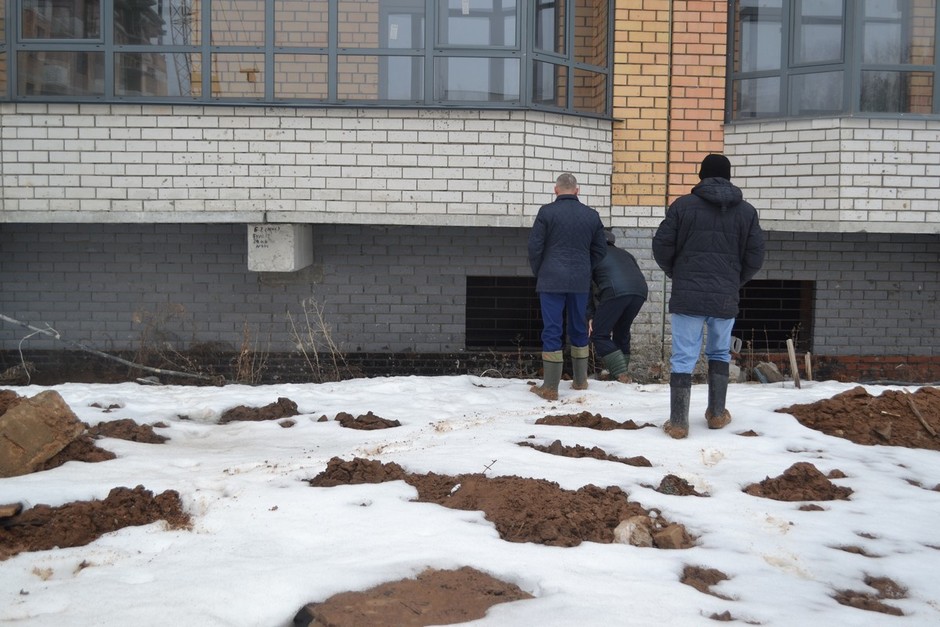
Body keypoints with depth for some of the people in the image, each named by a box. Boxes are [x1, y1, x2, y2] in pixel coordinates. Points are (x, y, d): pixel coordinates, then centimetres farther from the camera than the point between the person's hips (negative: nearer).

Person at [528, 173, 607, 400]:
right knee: (579, 329, 16)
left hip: (552, 280, -3)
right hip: (581, 282, 4)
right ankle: (580, 380, 26)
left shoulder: (547, 212, -6)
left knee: (552, 331, -1)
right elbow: (600, 249, 11)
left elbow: (534, 246, -6)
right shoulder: (591, 215, 6)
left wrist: (538, 272, 9)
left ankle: (550, 387, 1)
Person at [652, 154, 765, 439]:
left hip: (687, 295, -2)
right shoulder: (747, 211, 5)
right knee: (719, 353, 20)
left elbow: (661, 245, -2)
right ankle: (717, 414, 27)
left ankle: (678, 422, 3)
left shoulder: (683, 204, -2)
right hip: (726, 297, 2)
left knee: (683, 357, 2)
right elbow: (755, 256, 4)